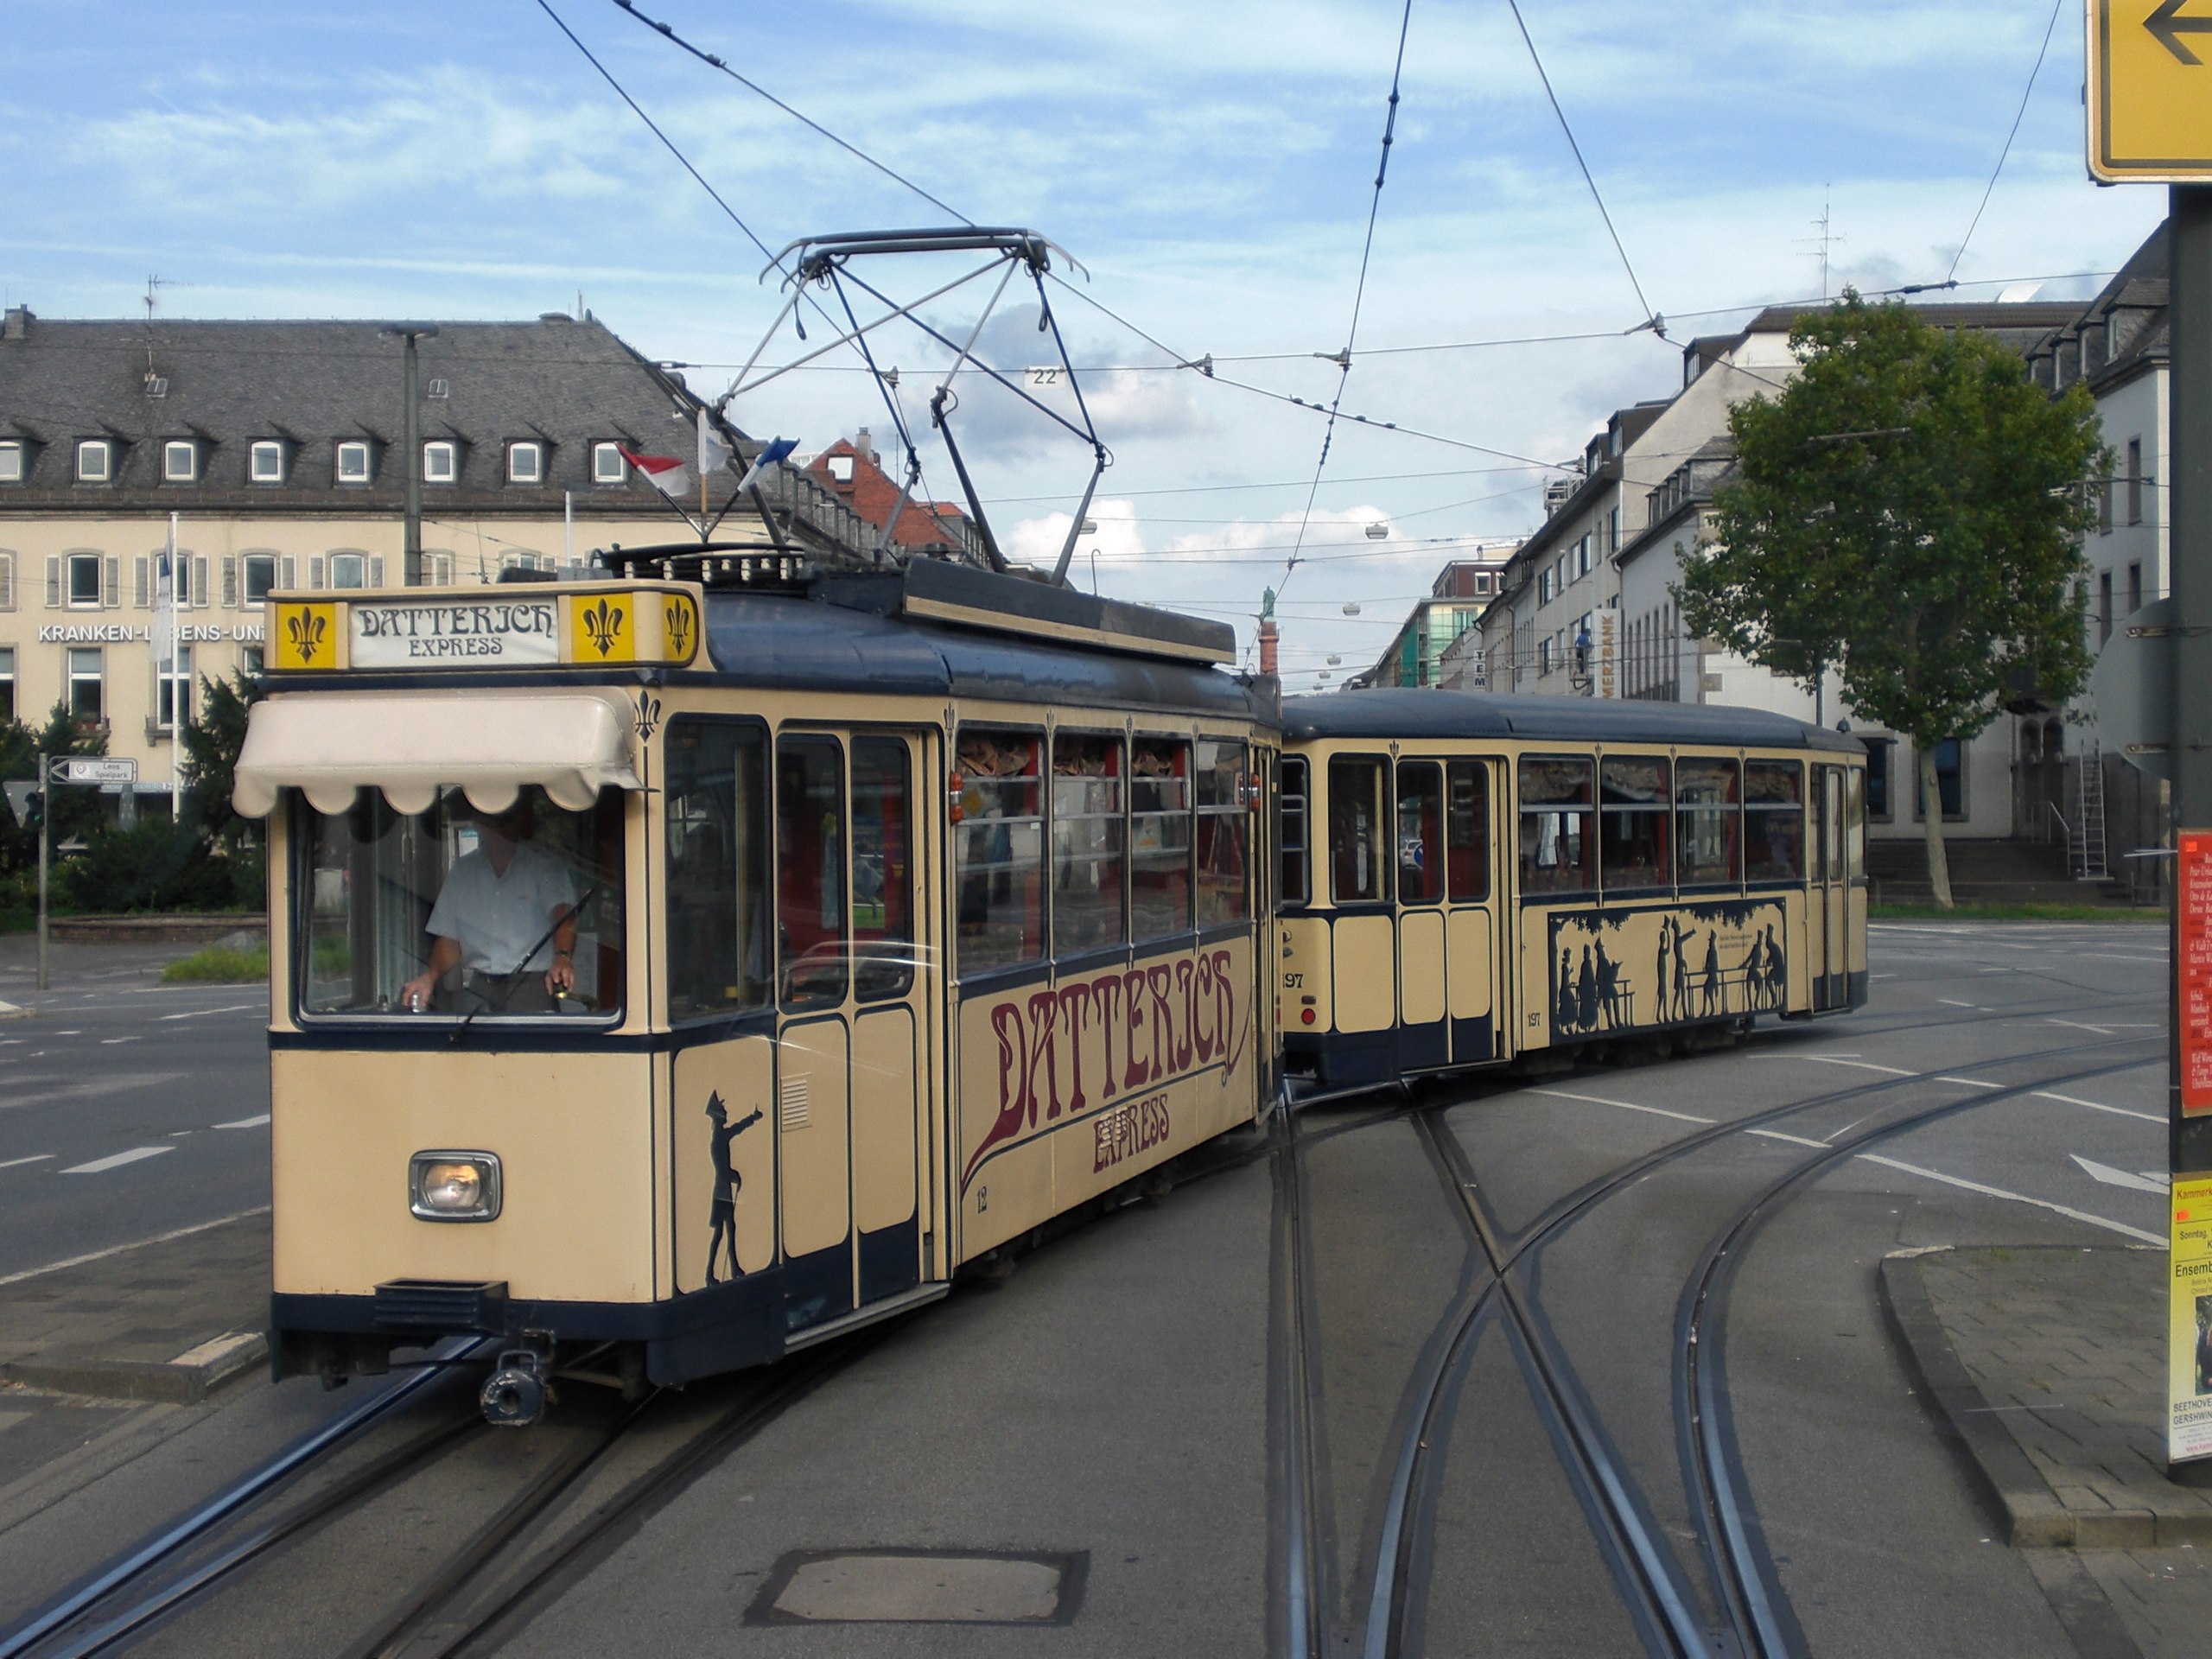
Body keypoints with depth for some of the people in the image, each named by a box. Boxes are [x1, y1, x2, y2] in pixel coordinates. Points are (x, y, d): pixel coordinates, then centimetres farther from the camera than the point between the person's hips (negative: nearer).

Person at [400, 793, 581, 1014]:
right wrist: (431, 976, -4)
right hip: (476, 986, 4)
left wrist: (562, 957, -35)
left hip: (530, 981, -4)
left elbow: (562, 914, -13)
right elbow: (449, 939, 17)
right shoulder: (462, 871, 17)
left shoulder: (542, 865, 5)